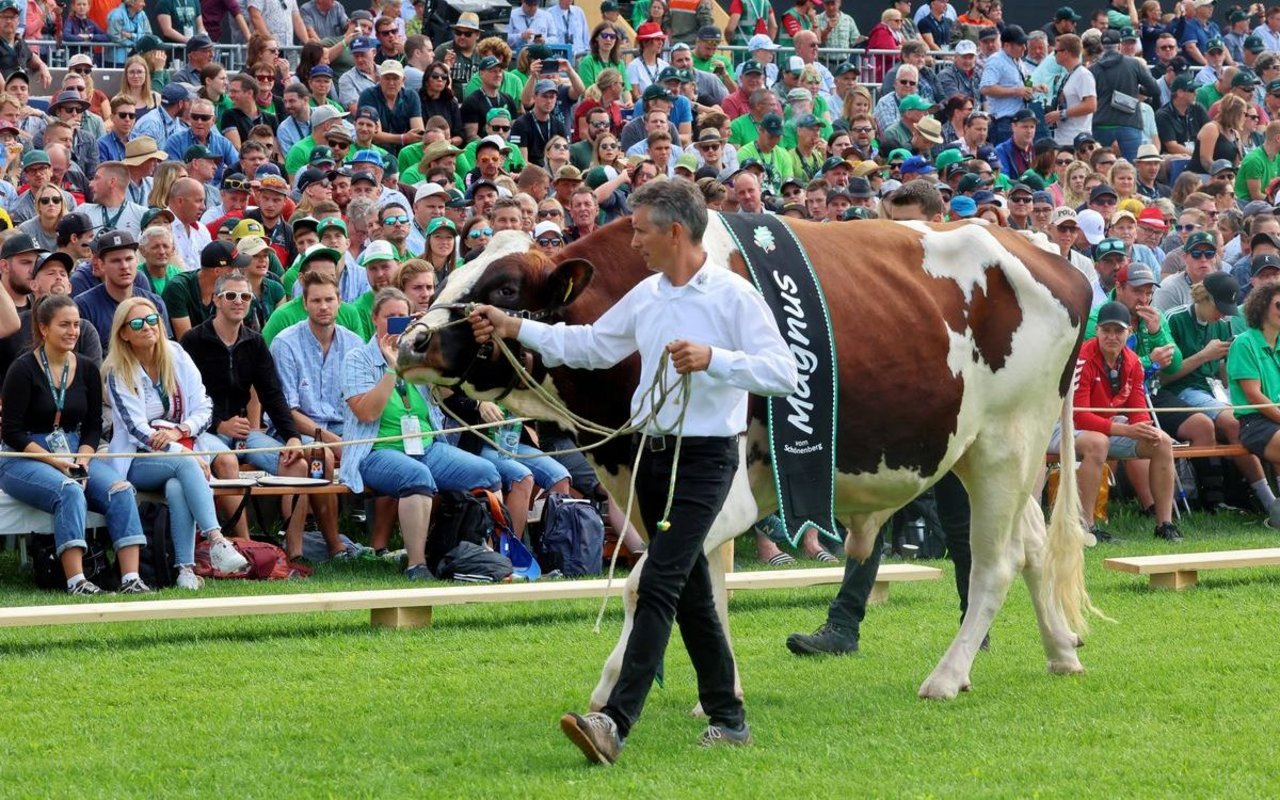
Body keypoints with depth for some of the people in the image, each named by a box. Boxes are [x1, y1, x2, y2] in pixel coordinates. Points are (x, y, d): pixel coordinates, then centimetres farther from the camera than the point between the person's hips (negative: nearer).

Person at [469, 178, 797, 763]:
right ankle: (727, 719, 23)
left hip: (705, 457, -8)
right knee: (690, 593, 13)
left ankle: (615, 723, -23)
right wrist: (514, 329, 21)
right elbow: (590, 345, 24)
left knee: (659, 587, -15)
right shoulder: (646, 297, 12)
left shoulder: (734, 297, -11)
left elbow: (783, 373, -17)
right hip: (653, 453, 8)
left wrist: (712, 358, -28)